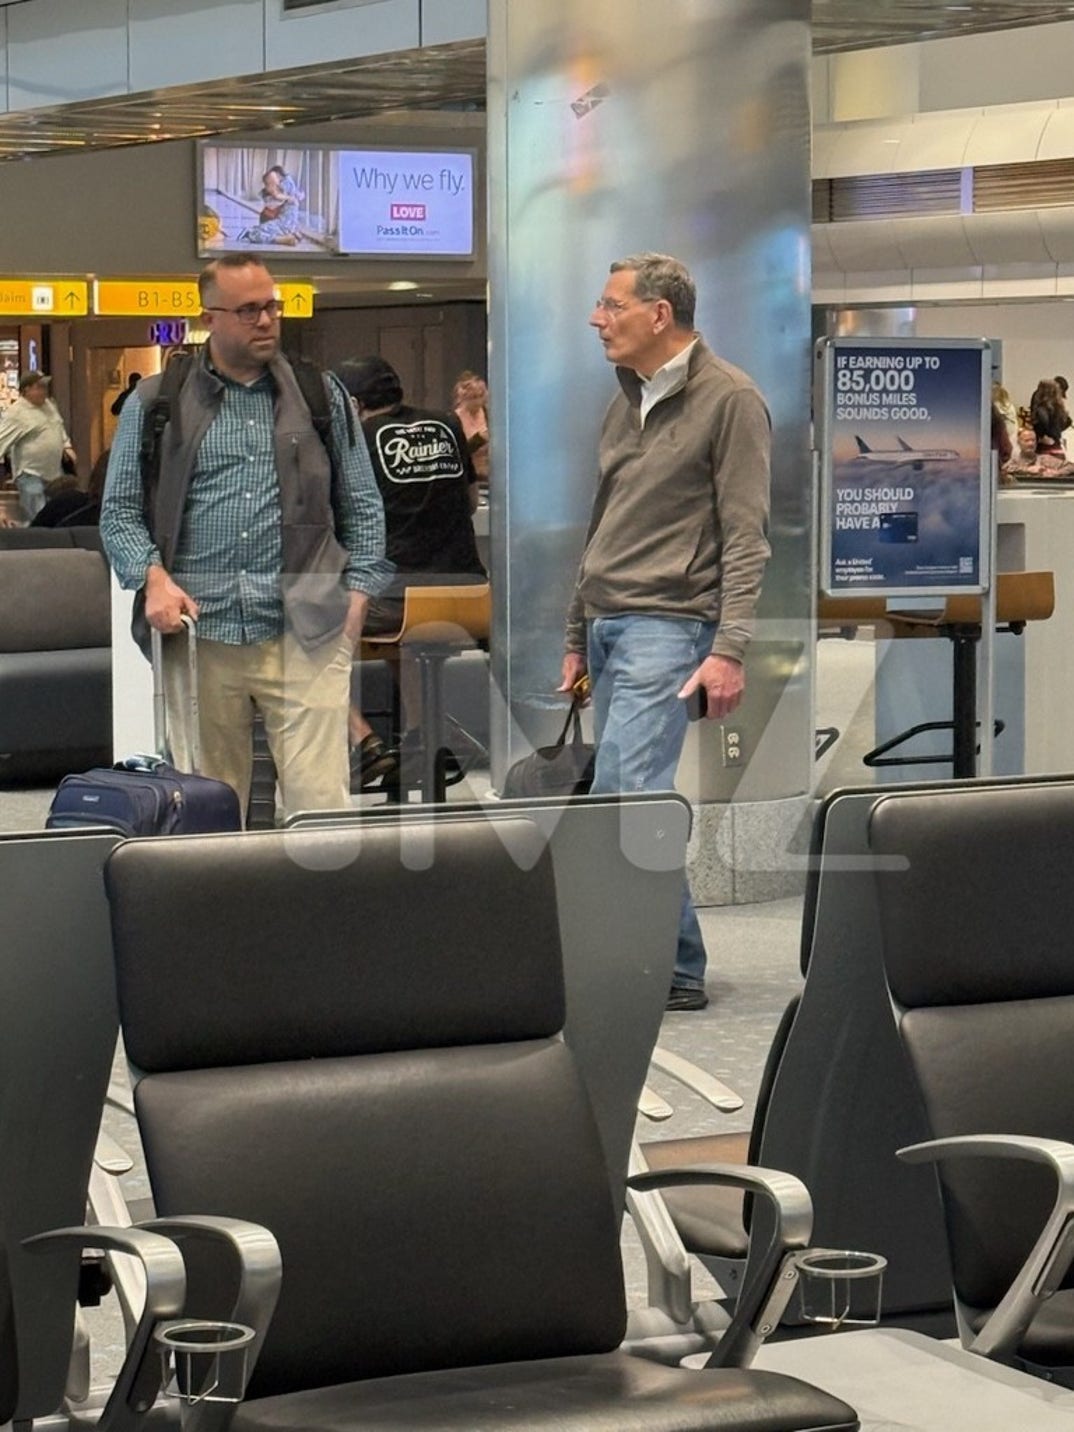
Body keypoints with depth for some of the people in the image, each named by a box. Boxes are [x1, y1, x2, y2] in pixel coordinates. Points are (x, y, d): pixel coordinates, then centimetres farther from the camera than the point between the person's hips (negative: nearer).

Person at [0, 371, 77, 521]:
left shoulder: (49, 404, 10)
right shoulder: (15, 413, -14)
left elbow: (59, 428, 27)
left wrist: (67, 446, 14)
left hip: (55, 473, 8)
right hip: (31, 475, -8)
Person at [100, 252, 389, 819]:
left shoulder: (322, 396, 12)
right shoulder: (156, 405, 9)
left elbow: (362, 505, 15)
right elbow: (120, 511, 9)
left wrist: (358, 594, 3)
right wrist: (153, 577, -9)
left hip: (306, 635, 0)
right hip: (200, 636, 0)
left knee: (321, 803, -8)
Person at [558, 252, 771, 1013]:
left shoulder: (730, 400, -6)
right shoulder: (628, 400, 17)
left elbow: (745, 537, -11)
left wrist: (730, 649, -18)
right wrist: (577, 636, 21)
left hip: (667, 627, -8)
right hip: (609, 627, 8)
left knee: (625, 796, -16)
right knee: (638, 798, 6)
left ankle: (671, 969, -10)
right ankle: (676, 967, 12)